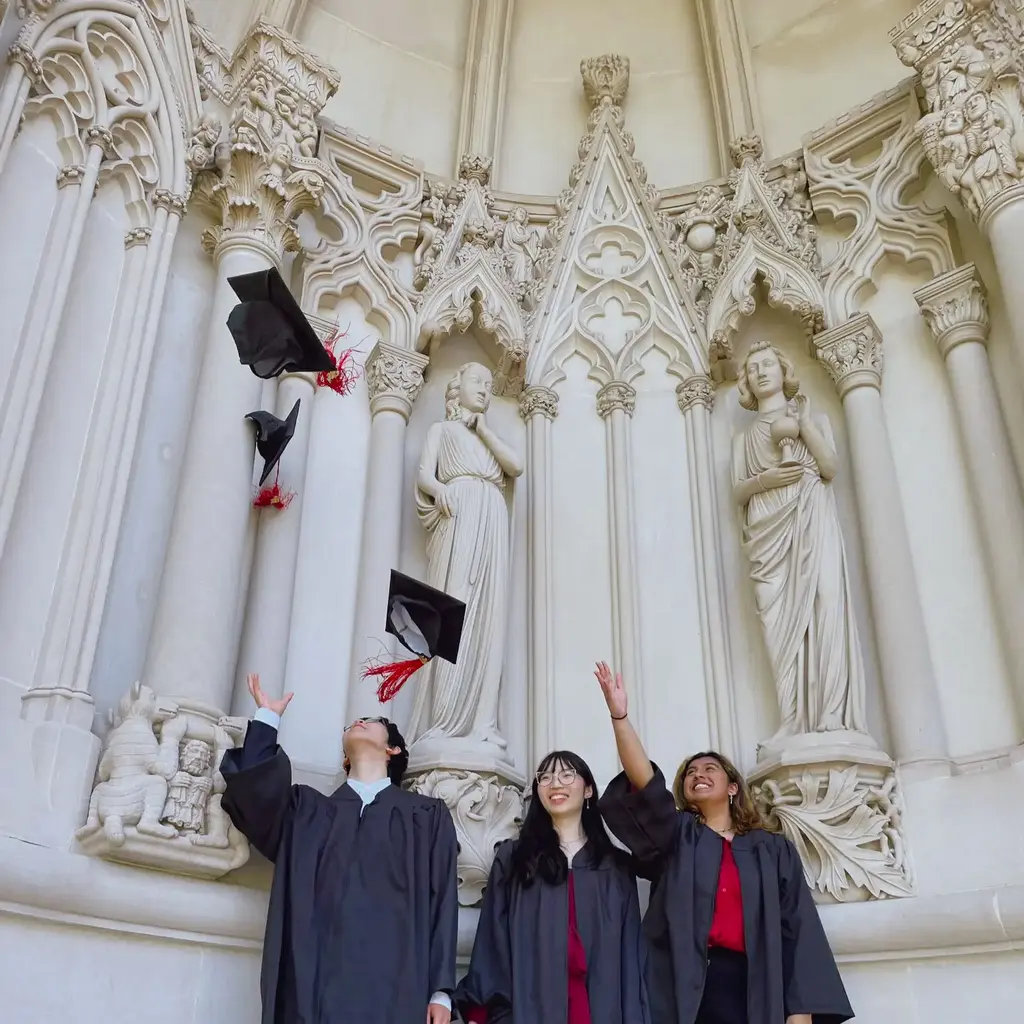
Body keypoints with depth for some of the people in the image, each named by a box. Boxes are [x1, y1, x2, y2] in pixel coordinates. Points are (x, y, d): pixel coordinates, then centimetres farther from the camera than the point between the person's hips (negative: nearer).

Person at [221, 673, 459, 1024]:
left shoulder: (428, 816, 16)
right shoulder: (308, 810, 21)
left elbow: (443, 903, 8)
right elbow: (250, 793, 3)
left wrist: (441, 989, -2)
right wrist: (266, 718, 11)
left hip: (393, 989, -1)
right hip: (315, 984, 1)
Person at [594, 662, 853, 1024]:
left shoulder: (774, 850, 15)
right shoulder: (676, 838, 14)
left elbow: (799, 929, 7)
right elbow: (644, 783, -3)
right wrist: (620, 715, -15)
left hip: (757, 990, 1)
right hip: (687, 987, 0)